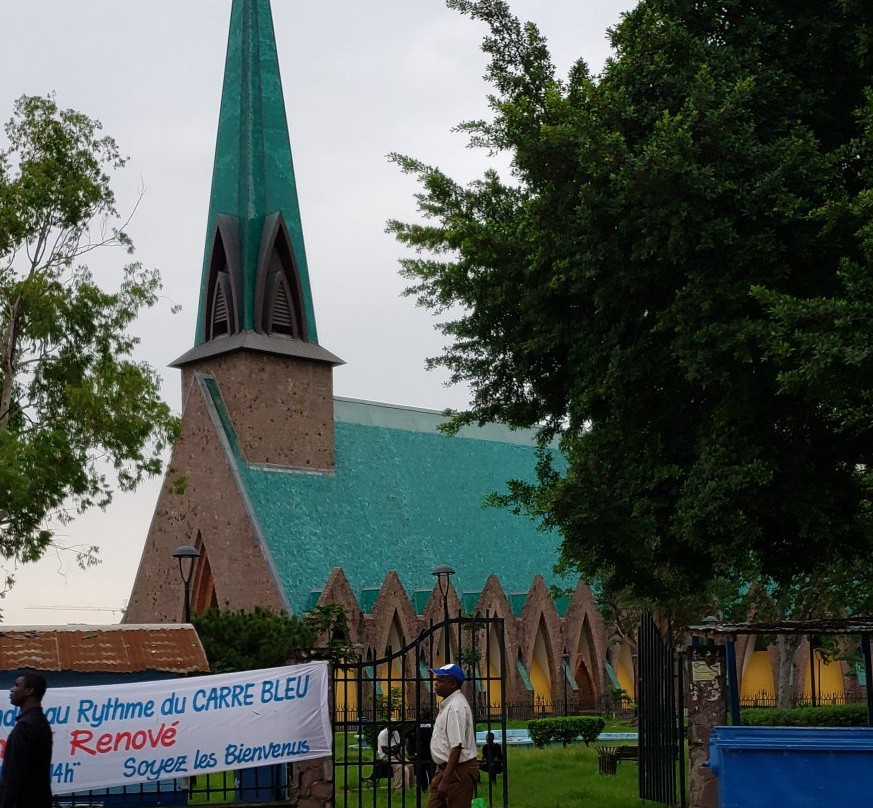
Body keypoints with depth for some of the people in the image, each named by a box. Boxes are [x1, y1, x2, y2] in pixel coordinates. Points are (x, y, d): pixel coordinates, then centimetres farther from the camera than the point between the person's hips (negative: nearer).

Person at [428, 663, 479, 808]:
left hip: (458, 770, -10)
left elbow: (457, 747, -25)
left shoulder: (456, 707, -19)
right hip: (443, 769, 10)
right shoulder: (446, 704, 13)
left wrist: (445, 781, -27)